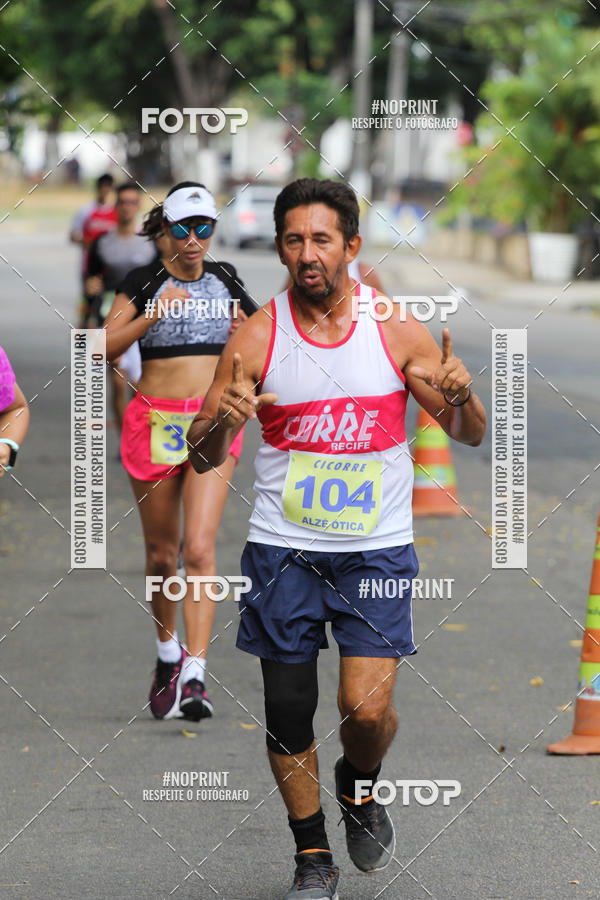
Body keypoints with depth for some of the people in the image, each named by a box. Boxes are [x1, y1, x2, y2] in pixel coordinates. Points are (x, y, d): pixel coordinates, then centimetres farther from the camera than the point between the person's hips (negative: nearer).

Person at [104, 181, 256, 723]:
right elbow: (107, 347, -11)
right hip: (156, 422, 0)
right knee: (161, 555, 9)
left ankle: (194, 676, -21)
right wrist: (153, 313, -22)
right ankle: (168, 653, 33)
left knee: (199, 548, -15)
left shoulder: (225, 282, 8)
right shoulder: (145, 283, 0)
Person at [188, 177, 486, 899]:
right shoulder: (257, 335, -3)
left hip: (377, 549, -1)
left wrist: (462, 396, -17)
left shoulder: (396, 329, -2)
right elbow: (202, 459, -1)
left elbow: (470, 436, 6)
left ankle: (360, 786, 23)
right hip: (282, 549, 1)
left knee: (367, 710, -11)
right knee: (287, 712, 4)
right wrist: (221, 420, -24)